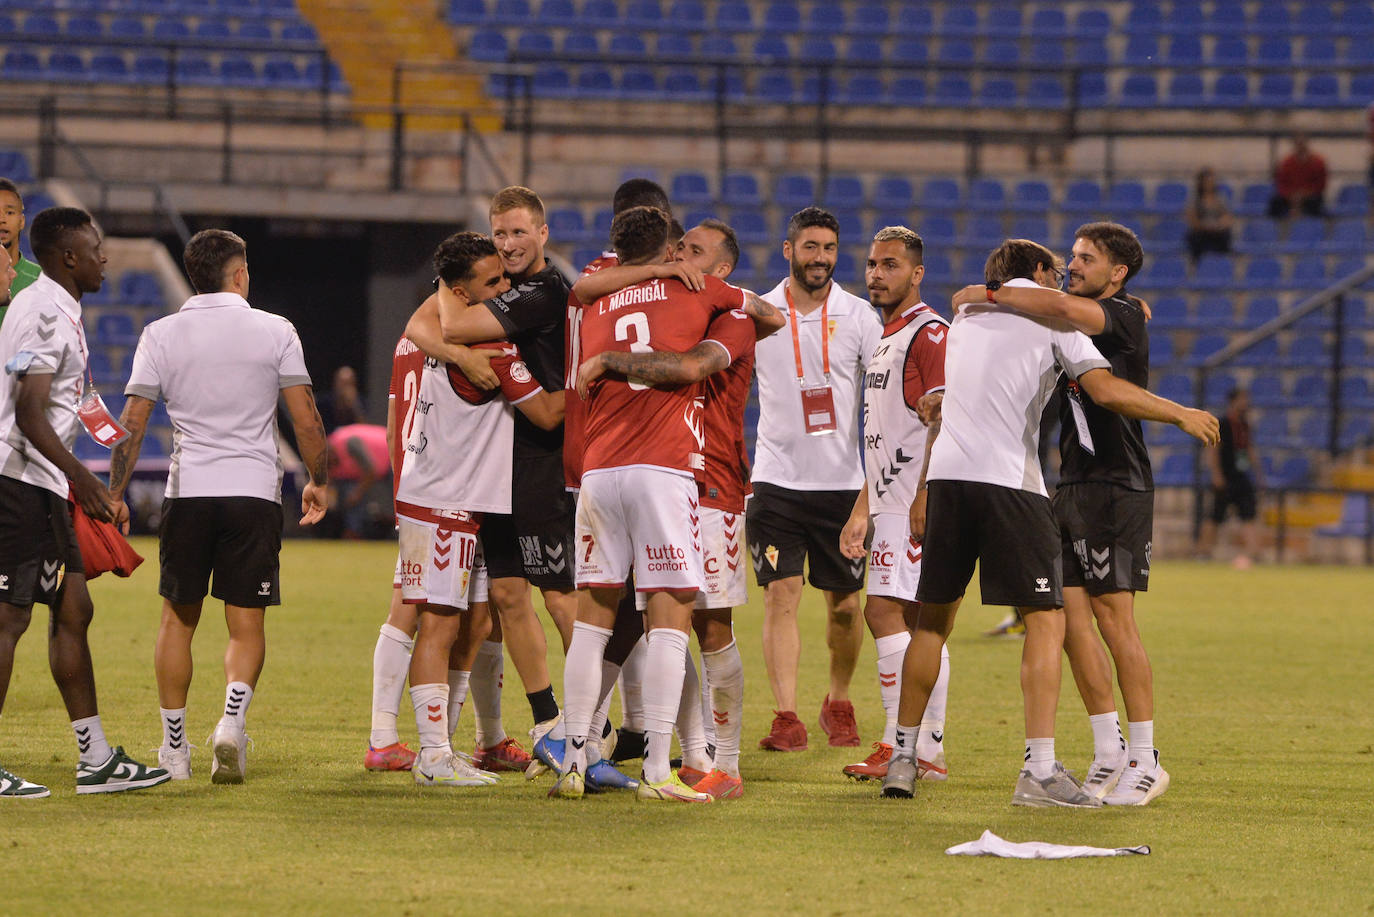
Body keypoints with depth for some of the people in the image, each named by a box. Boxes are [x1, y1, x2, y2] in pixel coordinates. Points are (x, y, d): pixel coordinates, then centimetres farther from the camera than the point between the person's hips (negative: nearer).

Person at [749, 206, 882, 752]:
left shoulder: (858, 316, 1)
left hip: (842, 480, 0)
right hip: (777, 478, 0)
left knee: (844, 605, 5)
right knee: (781, 596, -9)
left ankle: (839, 704, 26)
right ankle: (786, 719, -10)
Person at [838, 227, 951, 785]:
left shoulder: (929, 333, -9)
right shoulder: (886, 338, 22)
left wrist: (924, 498, -27)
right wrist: (862, 511, 24)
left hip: (915, 503, -10)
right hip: (889, 501, 10)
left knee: (885, 611, -15)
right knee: (918, 621, 8)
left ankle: (902, 745, -17)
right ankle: (928, 751, 9)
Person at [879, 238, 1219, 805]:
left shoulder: (966, 316, 23)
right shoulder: (1051, 315, 5)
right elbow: (1104, 389, -5)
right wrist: (1181, 415, 2)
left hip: (946, 478, 6)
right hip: (1010, 480, -6)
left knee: (934, 619, 15)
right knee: (1046, 619, -3)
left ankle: (902, 758, 16)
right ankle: (1040, 770, -13)